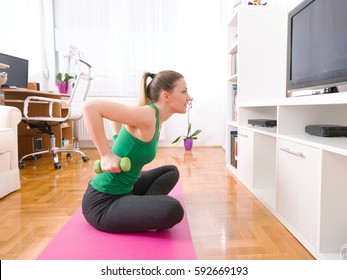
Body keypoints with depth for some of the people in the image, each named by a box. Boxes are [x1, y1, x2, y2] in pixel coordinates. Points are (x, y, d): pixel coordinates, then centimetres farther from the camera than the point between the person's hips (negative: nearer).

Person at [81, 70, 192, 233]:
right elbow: (90, 106, -28)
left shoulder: (156, 119, 6)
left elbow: (118, 116, 22)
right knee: (173, 210, -31)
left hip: (122, 189, 10)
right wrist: (106, 155, -25)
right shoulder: (147, 115, -21)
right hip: (102, 202, -10)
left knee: (171, 171, 23)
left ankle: (143, 209, 5)